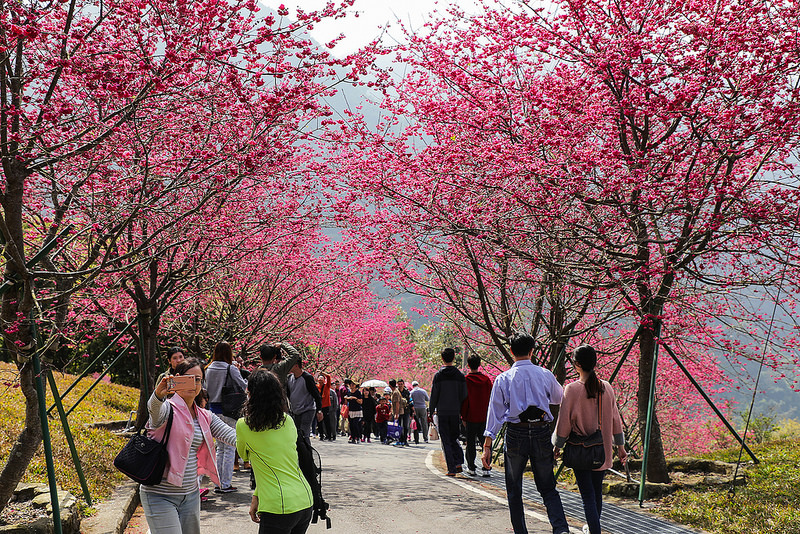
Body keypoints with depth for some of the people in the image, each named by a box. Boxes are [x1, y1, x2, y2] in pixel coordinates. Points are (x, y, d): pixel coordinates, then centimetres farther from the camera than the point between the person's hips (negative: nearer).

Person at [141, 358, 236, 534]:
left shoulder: (205, 417, 9)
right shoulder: (167, 408, -9)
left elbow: (232, 436, -1)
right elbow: (154, 408, -33)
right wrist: (159, 394, -56)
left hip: (191, 494, 6)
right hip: (160, 496, -6)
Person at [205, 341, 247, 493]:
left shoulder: (208, 369, 5)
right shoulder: (231, 369, -12)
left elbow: (205, 389, 11)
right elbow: (244, 386, -11)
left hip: (214, 410, 6)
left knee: (220, 448, 15)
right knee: (229, 448, 1)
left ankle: (218, 483, 16)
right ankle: (226, 484, 1)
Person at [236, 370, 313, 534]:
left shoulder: (244, 425, -6)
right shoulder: (288, 421, 8)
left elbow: (243, 455, 14)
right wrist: (257, 496, 16)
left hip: (280, 507, -6)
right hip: (306, 501, 6)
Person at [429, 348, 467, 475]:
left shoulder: (438, 375, -6)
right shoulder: (460, 375, 0)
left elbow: (433, 395, -4)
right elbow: (464, 395, 1)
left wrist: (432, 411, 6)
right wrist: (461, 411, 10)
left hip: (442, 412, -2)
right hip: (456, 412, 2)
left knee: (446, 441, 3)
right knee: (454, 438, 18)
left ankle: (451, 469, -2)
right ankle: (458, 462, 1)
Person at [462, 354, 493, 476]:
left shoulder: (466, 380, -8)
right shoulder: (486, 379, 2)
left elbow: (464, 400, -6)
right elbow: (490, 399, 6)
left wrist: (463, 417, 1)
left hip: (471, 417, -3)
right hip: (485, 417, 3)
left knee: (471, 443, 6)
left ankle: (471, 467, 10)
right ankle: (486, 468, 2)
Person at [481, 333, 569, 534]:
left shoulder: (503, 379, -2)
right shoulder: (545, 375, 2)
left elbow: (495, 413, -2)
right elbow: (560, 398, 20)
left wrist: (487, 446, 0)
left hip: (515, 434, -1)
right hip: (542, 434, 1)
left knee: (514, 489, 13)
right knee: (547, 488, 9)